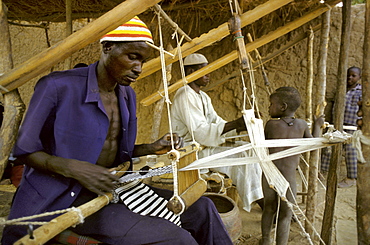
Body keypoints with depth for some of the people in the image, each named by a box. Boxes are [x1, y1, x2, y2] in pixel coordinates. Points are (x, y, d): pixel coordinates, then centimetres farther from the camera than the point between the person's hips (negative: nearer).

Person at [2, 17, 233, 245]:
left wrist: (152, 148, 1)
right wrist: (74, 169, -25)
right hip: (66, 198, -7)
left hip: (114, 188, 7)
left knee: (202, 208, 0)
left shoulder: (127, 95, 7)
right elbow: (25, 149, -9)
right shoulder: (59, 87, -14)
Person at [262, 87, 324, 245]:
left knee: (269, 208, 21)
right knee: (285, 216, 11)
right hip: (288, 178, -2)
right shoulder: (302, 125, -2)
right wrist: (317, 125, 25)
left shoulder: (271, 124, -6)